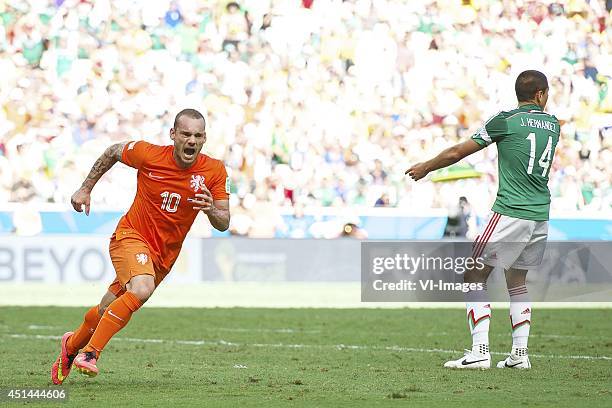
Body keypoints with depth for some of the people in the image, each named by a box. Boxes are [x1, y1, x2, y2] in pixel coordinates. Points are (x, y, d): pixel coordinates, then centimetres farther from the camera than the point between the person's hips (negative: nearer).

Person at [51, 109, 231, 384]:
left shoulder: (214, 171, -10)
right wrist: (85, 189, 9)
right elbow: (113, 152, 6)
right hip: (131, 236, -4)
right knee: (142, 289, -33)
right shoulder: (149, 154, -15)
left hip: (165, 254, 4)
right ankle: (89, 352, -22)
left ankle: (72, 344, 43)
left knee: (110, 310, 12)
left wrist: (211, 209, -29)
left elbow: (223, 224, -6)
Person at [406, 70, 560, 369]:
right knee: (517, 281, 19)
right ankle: (520, 352, 11)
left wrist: (425, 168, 15)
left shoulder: (507, 120, -5)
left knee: (475, 276, -1)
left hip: (511, 213, -6)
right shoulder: (553, 124, 10)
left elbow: (457, 153, 0)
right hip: (541, 216, 6)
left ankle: (480, 351, -12)